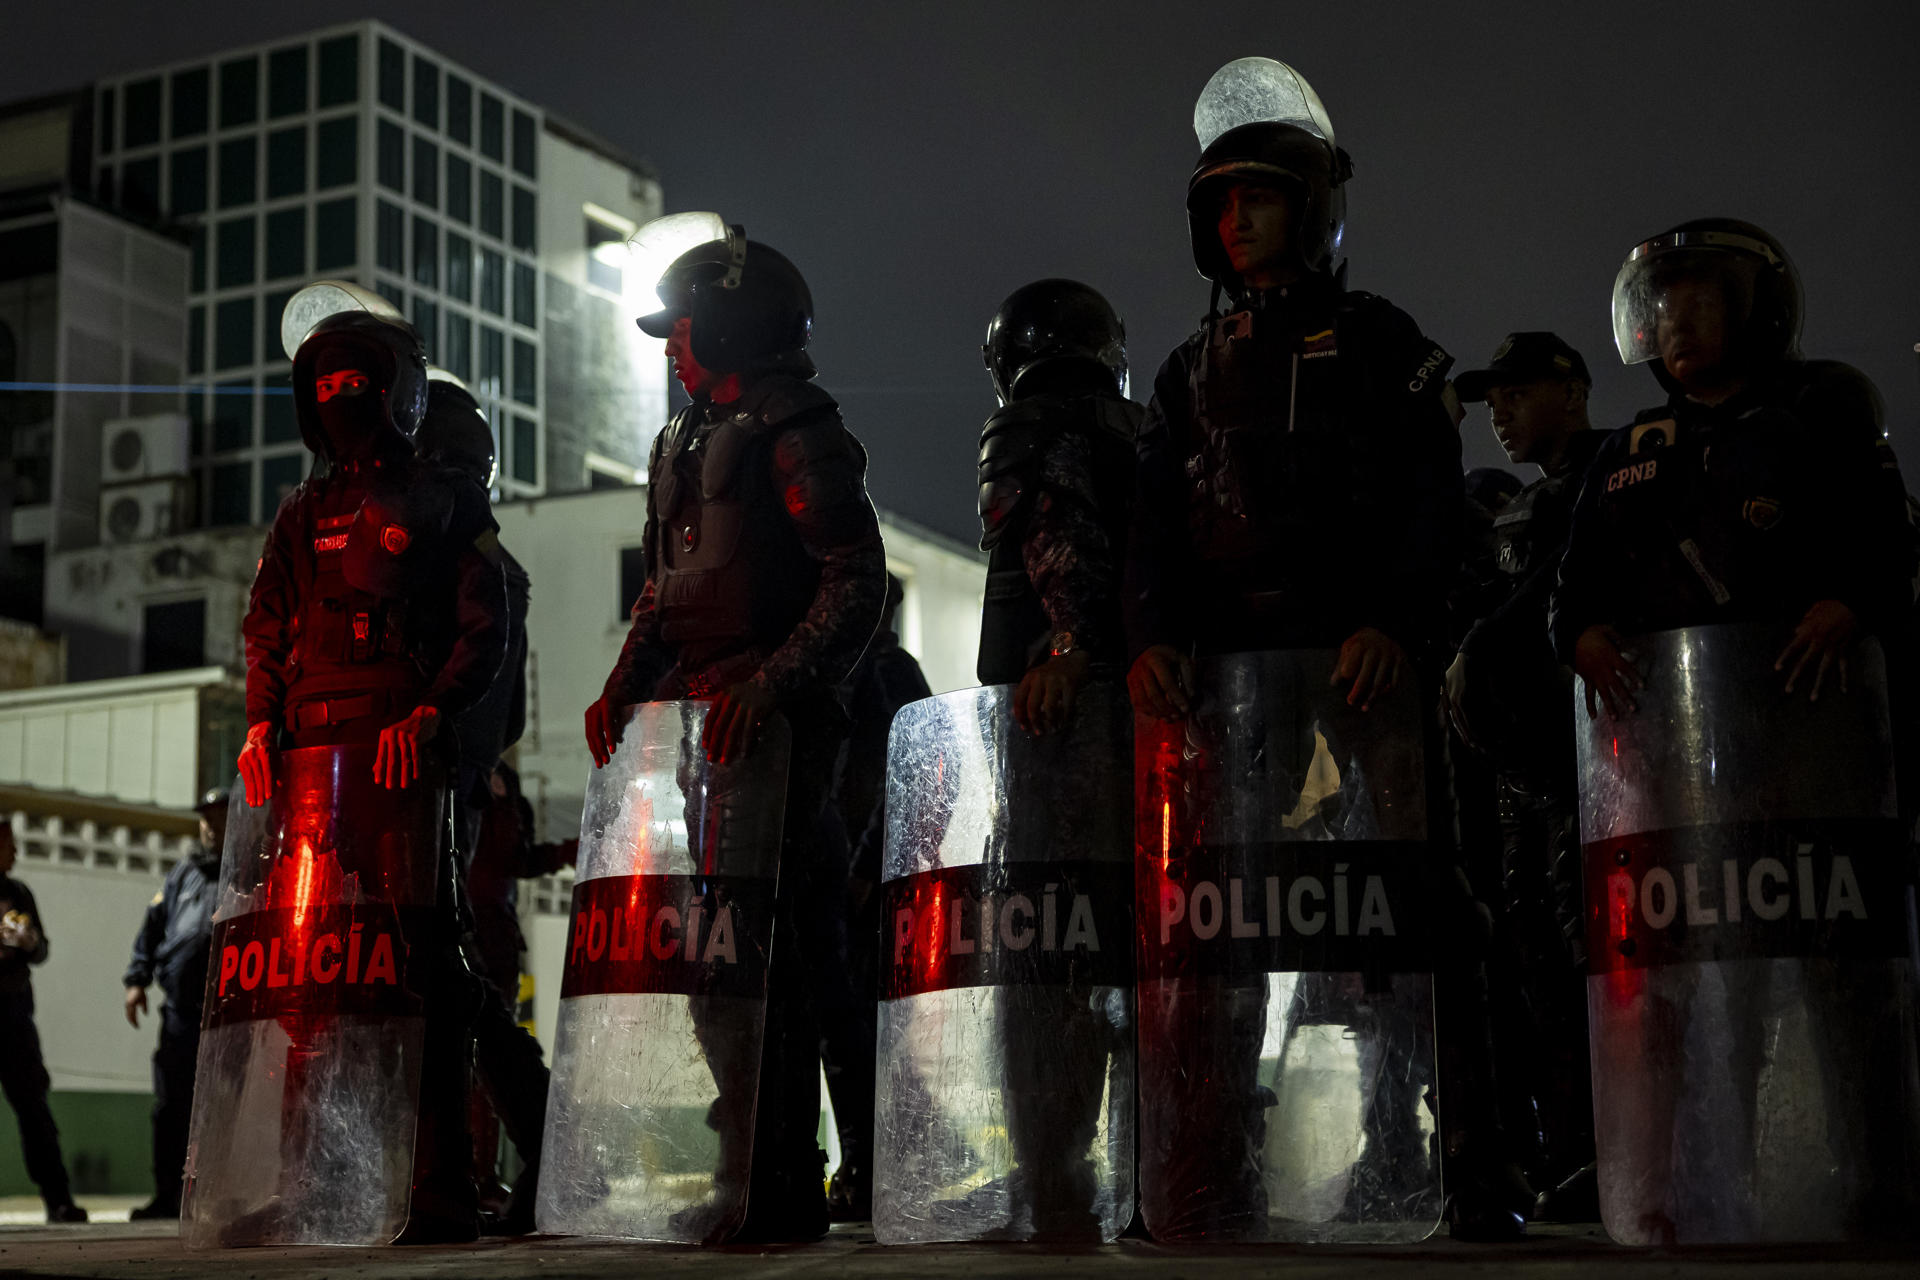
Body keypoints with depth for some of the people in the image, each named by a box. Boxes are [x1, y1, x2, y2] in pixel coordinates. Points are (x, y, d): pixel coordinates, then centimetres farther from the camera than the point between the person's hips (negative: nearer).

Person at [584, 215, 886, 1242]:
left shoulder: (798, 434, -5)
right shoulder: (683, 444, 22)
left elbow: (857, 583, -13)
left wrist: (769, 683, -25)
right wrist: (625, 684, 9)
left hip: (774, 722, -8)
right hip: (693, 715, 9)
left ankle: (779, 1188, -6)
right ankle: (738, 1170, 13)